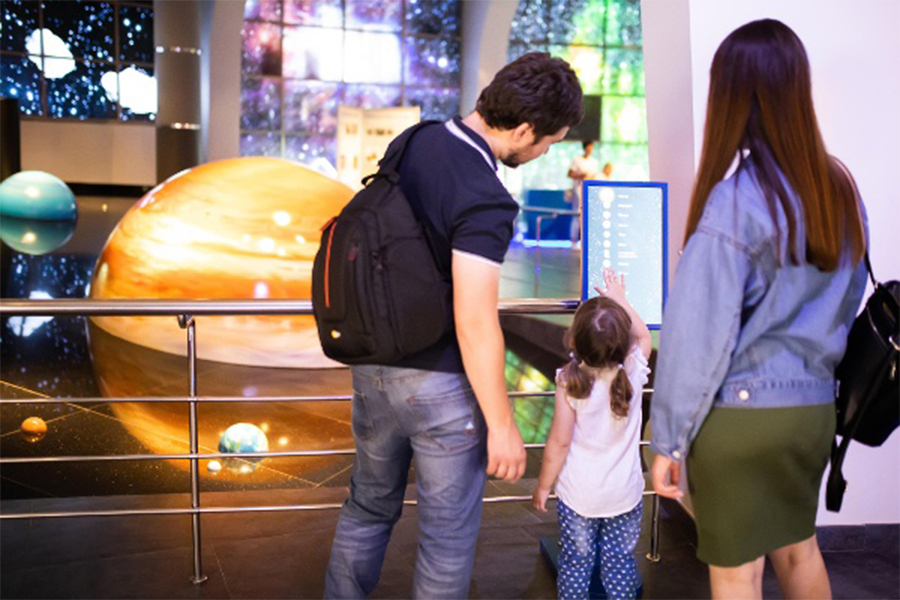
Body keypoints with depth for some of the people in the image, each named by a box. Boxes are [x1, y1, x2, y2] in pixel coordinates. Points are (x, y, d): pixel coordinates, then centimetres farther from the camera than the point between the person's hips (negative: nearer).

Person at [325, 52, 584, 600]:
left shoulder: (414, 143, 1)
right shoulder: (485, 200, -25)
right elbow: (475, 327, -26)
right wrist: (502, 425, -15)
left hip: (373, 365, 8)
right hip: (439, 386, -8)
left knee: (369, 507, 25)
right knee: (449, 534, 13)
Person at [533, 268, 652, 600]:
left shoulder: (569, 384, -19)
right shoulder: (633, 372, -12)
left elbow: (559, 442, -14)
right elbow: (644, 336, 11)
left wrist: (543, 486, 0)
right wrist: (620, 300, 21)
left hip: (578, 496, -2)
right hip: (625, 495, 2)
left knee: (575, 563, 13)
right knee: (620, 562, 15)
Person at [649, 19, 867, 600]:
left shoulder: (734, 201, -18)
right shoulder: (840, 187, 2)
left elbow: (698, 335, -17)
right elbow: (848, 297, 13)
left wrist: (668, 441, -10)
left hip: (740, 411, -6)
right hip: (814, 406, 6)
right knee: (799, 549, 25)